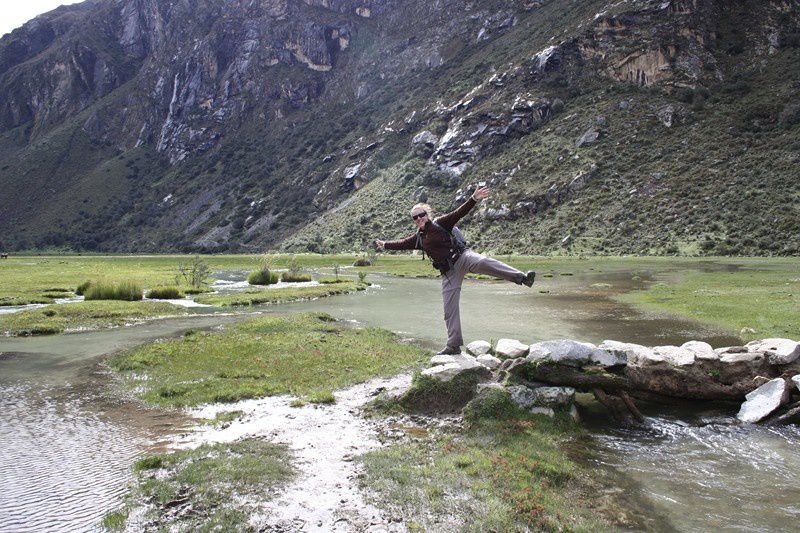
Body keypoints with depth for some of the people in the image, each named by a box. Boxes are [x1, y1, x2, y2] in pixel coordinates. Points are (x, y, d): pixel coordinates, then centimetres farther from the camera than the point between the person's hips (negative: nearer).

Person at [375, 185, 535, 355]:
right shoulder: (418, 238, 18)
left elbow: (459, 213, -9)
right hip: (448, 272, 5)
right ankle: (453, 346, 10)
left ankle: (522, 278, -49)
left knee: (482, 261, -38)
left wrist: (474, 199, -22)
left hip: (462, 257, -5)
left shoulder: (440, 224, 2)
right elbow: (402, 243, 35)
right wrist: (385, 245, 46)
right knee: (449, 310, 2)